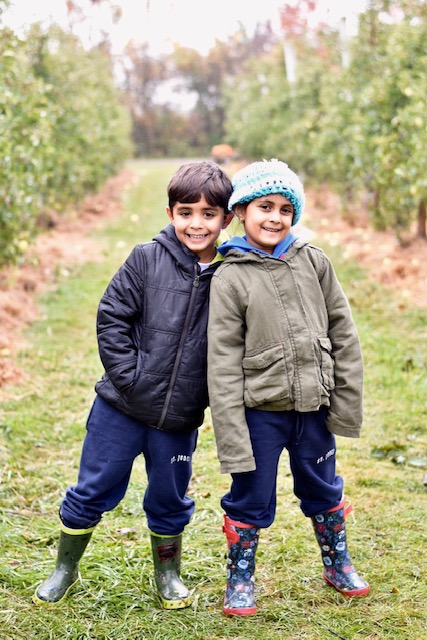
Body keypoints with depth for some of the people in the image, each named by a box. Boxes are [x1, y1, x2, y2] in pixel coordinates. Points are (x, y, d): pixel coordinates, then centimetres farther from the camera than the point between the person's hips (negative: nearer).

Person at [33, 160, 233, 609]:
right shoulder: (147, 259, -8)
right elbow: (111, 318, -7)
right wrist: (130, 377, -12)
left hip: (180, 418, 1)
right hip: (121, 408, -1)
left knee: (169, 501, 16)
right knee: (93, 490, 11)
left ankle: (168, 574, 40)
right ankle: (65, 569, 32)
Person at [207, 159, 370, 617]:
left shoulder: (313, 262, 0)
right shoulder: (230, 278, -9)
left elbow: (343, 335, 4)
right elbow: (223, 364, -11)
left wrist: (346, 403, 1)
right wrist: (232, 436, -14)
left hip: (314, 407, 3)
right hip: (261, 410, -3)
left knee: (324, 491, 21)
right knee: (250, 500, 8)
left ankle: (337, 565, 43)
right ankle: (240, 580, 30)